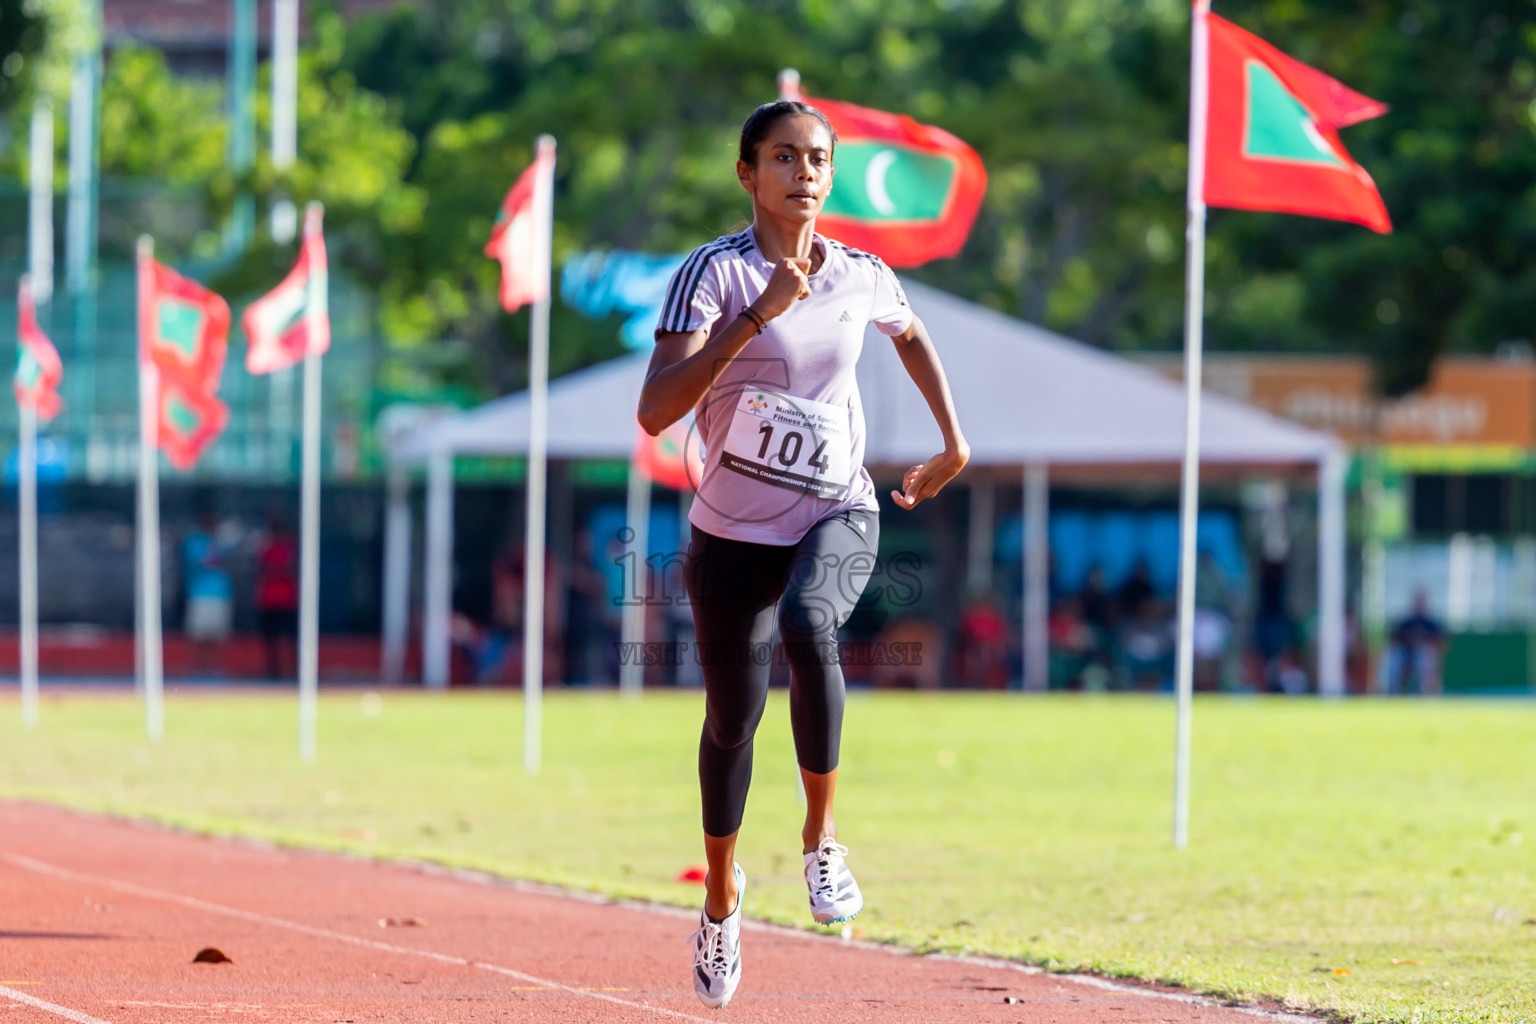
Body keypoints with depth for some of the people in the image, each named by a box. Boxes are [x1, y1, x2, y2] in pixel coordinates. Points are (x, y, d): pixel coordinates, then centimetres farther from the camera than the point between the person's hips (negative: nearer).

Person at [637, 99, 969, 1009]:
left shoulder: (863, 277, -1)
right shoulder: (715, 272, -14)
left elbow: (912, 337, 25)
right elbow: (656, 412, -28)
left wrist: (955, 443, 22)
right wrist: (759, 314, -32)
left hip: (839, 516, 1)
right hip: (735, 532, -1)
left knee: (807, 624, -33)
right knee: (732, 717, 11)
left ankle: (821, 836, -18)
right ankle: (722, 889, 39)